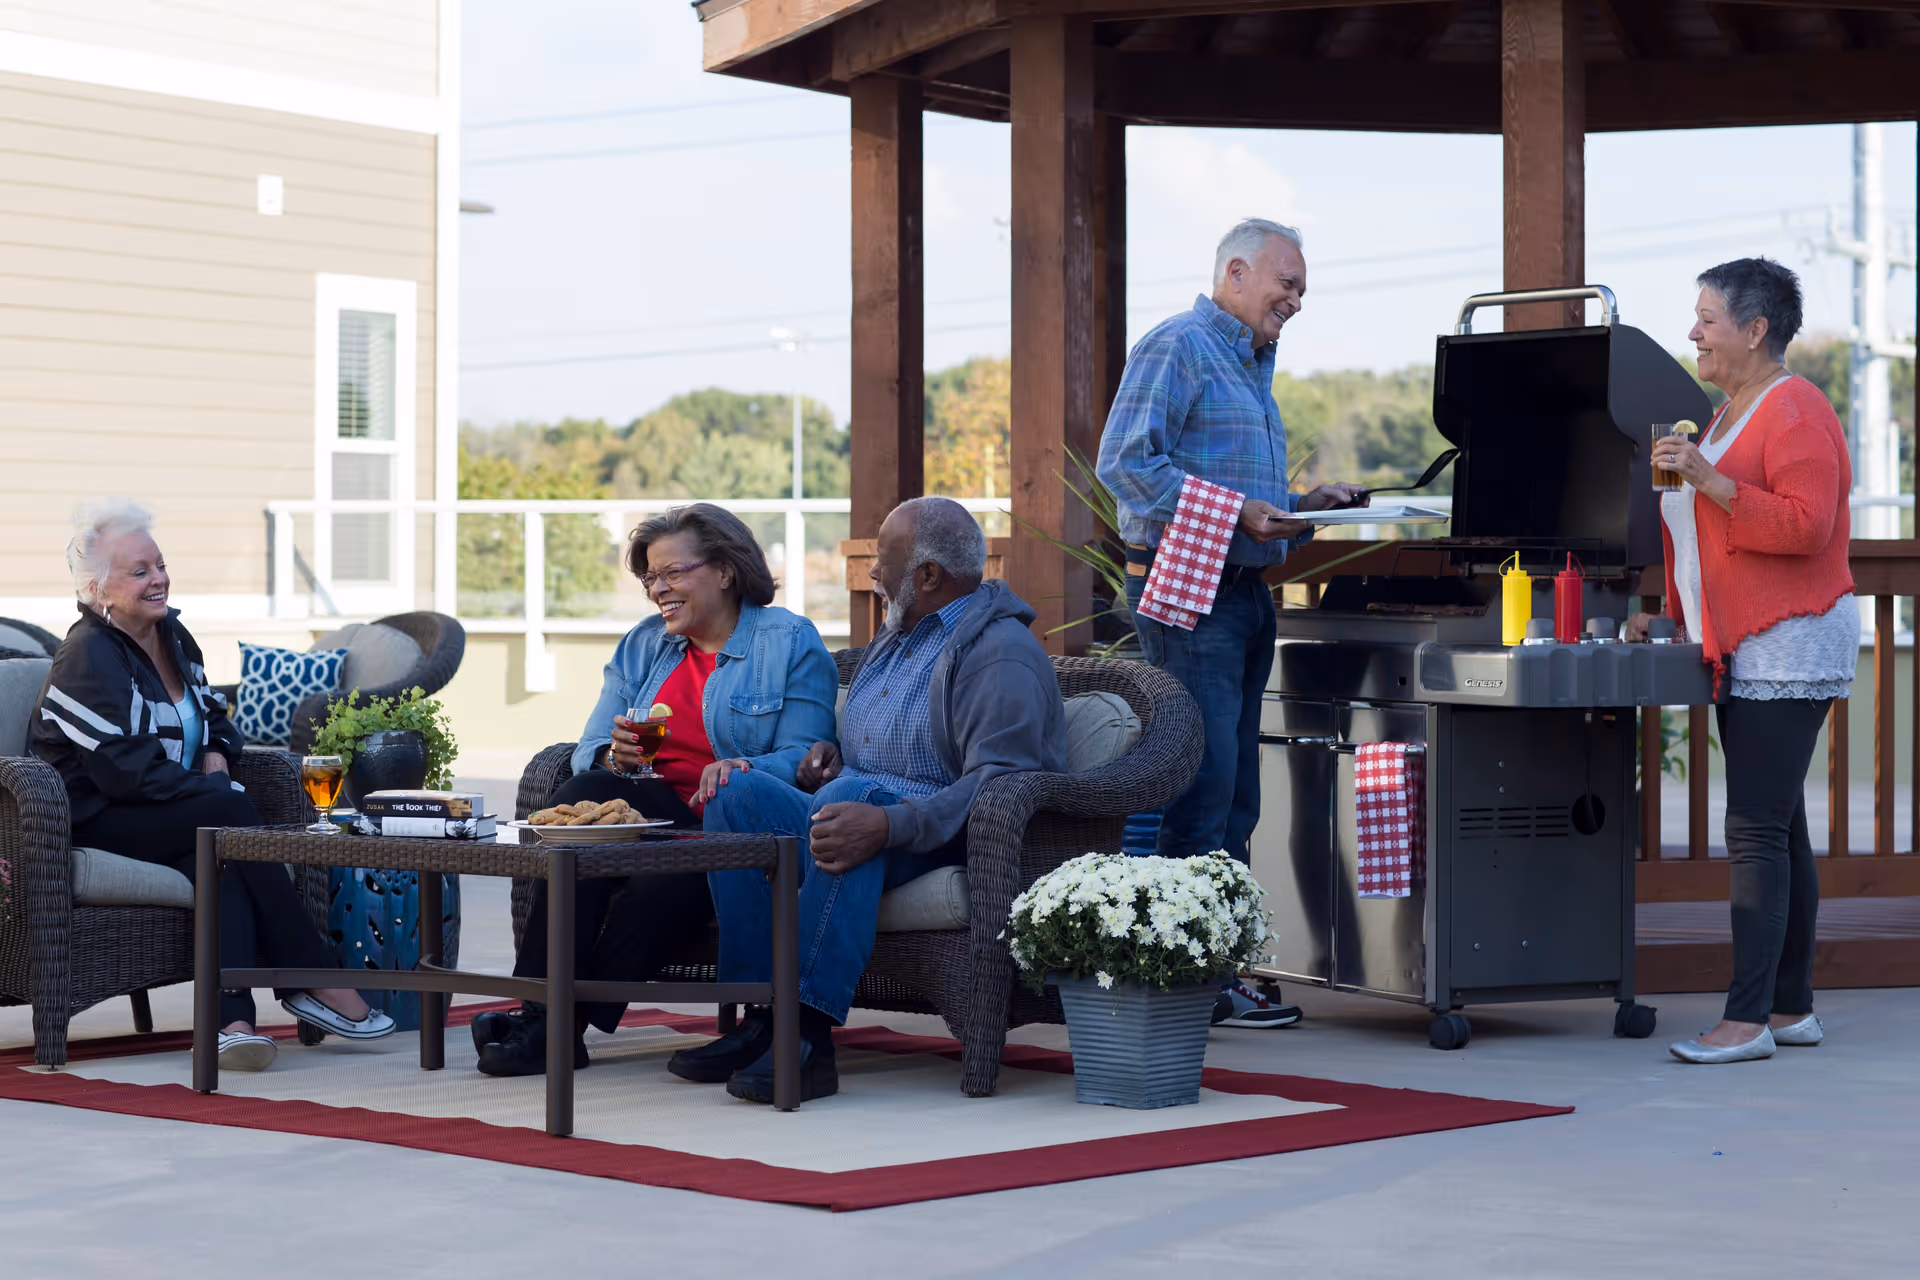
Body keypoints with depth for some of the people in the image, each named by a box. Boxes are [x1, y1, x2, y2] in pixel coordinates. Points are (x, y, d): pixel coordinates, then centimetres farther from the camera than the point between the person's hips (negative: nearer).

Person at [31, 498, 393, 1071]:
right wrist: (215, 793, -17)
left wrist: (215, 758, 2)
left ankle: (232, 1023, -47)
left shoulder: (171, 634, 13)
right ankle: (314, 981, -25)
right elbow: (124, 770, -21)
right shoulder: (88, 657, -13)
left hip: (171, 815, 7)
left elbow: (213, 716, 26)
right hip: (96, 822, -7)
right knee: (234, 814, -30)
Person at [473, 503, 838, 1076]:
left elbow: (803, 758, -7)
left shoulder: (791, 642, 5)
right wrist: (614, 758, -12)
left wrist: (743, 770, -28)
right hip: (653, 811, 5)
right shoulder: (642, 645, 21)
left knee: (656, 892, -36)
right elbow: (588, 751, 13)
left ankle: (552, 1024, -26)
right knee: (583, 791, -29)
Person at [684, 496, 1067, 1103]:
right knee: (740, 792, -14)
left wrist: (888, 824, -37)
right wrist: (827, 753, 11)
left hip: (944, 845, -9)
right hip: (862, 814, 9)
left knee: (853, 793, -38)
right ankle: (761, 1018, -23)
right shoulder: (896, 636, 22)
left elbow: (998, 785, -24)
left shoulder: (1000, 654, -10)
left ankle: (810, 1034, -44)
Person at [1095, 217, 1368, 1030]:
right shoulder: (1177, 348, -7)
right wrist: (1236, 514, -22)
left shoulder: (1251, 367, 23)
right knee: (1203, 787, -11)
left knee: (1233, 797, 9)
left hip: (1244, 591, 10)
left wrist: (1302, 508, 11)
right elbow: (1125, 462, -18)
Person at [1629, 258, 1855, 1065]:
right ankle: (1792, 1007, 14)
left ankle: (1746, 1020, -15)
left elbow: (1803, 524, -24)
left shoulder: (1794, 413, -12)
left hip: (1790, 646, -10)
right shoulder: (1730, 414, 19)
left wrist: (1708, 479, -27)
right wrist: (1671, 613, 20)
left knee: (1756, 831, -14)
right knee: (1777, 829, 11)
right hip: (1741, 650, 10)